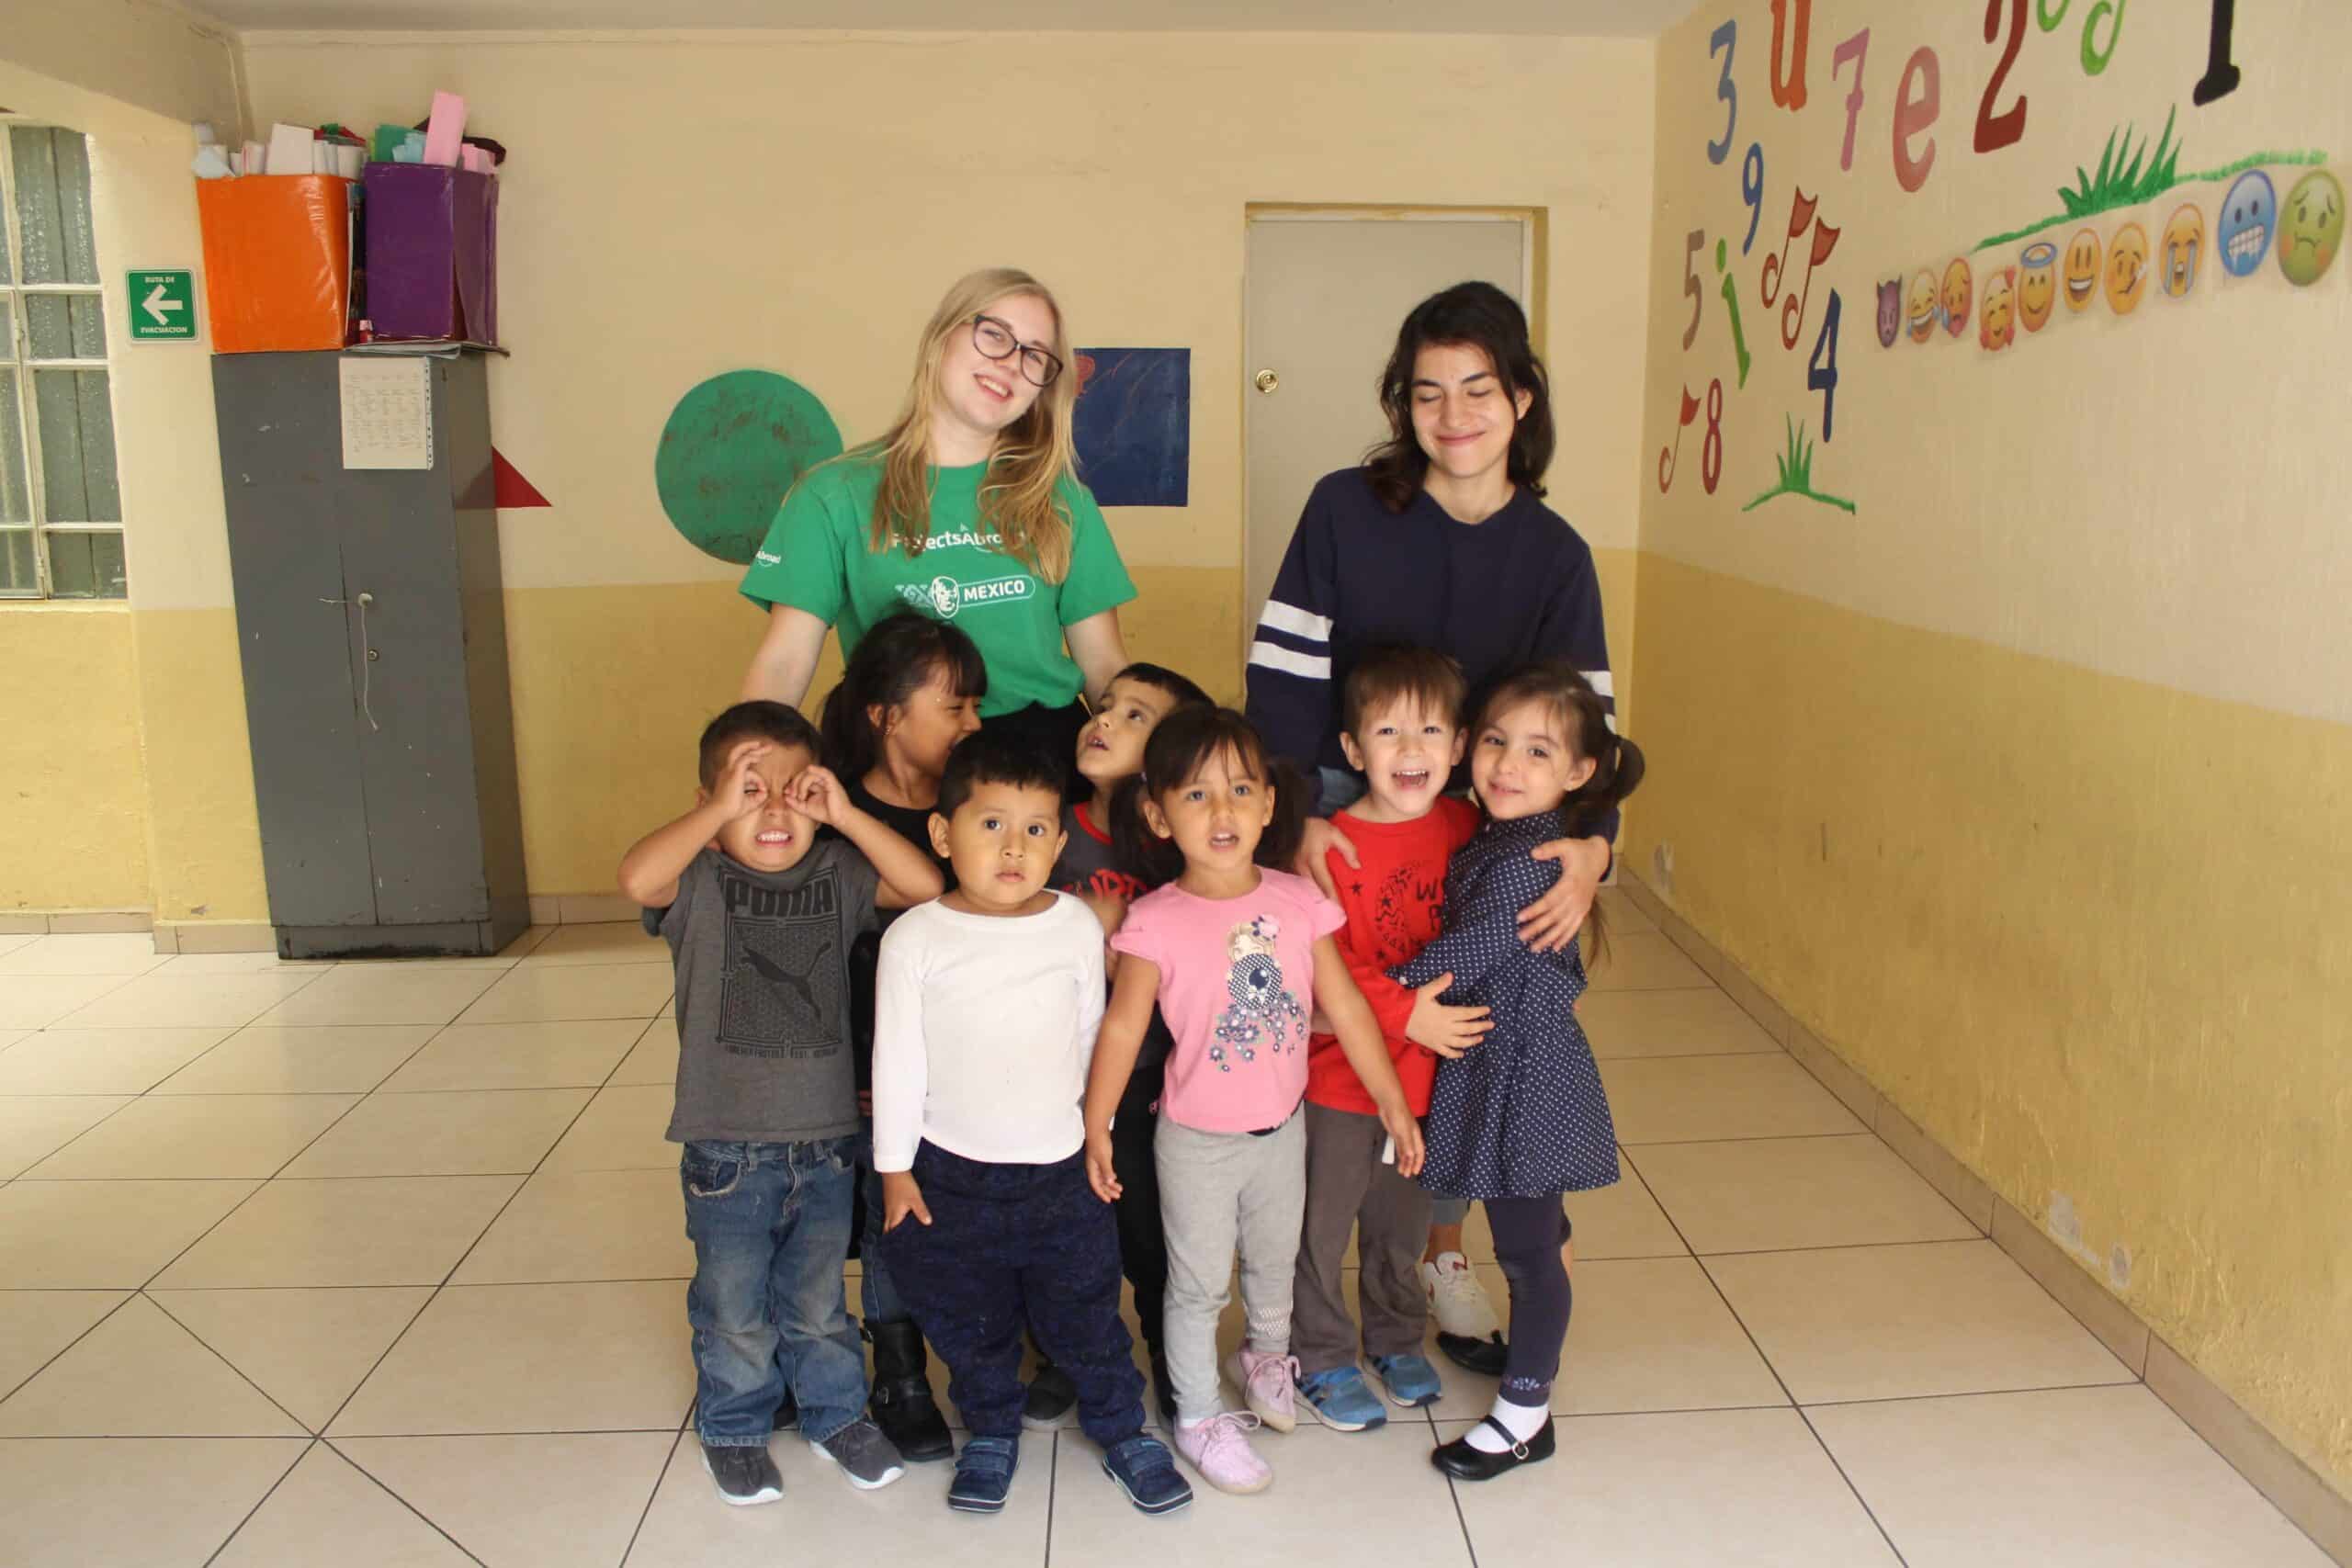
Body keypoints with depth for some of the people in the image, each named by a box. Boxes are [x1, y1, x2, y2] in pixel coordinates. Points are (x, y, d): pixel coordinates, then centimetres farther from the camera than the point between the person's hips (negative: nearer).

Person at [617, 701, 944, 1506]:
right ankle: (733, 1428, 40)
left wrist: (844, 814, -21)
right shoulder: (698, 882, -12)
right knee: (733, 1311, 16)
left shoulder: (836, 874, -3)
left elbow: (927, 885, -16)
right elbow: (636, 878, -33)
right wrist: (721, 808, -29)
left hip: (824, 1138, 2)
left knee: (818, 1303, 21)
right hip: (726, 1146, -2)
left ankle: (836, 1413, 42)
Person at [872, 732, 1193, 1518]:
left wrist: (1100, 1134, 9)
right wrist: (895, 1167, -2)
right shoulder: (915, 938, -13)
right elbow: (897, 1061, -7)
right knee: (970, 1323, 18)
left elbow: (1093, 1037, 3)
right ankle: (991, 1434, 41)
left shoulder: (1077, 926, -8)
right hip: (951, 1175, 0)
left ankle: (1123, 1431, 36)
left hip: (1061, 1168, 1)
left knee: (1085, 1313, 14)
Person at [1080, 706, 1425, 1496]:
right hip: (1197, 1142, -4)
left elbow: (1344, 1005, -4)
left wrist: (1393, 1102, 1)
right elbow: (1122, 1026, -14)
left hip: (1282, 1129, 4)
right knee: (1198, 1284, 12)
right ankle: (1198, 1417, 34)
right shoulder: (1156, 923, -21)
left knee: (1274, 1262, 26)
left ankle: (1266, 1355, 54)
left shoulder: (1298, 903, -11)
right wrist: (1096, 1129, -10)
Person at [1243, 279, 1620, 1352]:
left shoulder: (1554, 556, -2)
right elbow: (1283, 672, -11)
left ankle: (1442, 1254, 34)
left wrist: (1590, 846, -26)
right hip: (1336, 817, -2)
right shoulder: (1345, 510, -8)